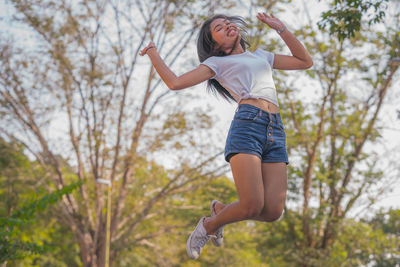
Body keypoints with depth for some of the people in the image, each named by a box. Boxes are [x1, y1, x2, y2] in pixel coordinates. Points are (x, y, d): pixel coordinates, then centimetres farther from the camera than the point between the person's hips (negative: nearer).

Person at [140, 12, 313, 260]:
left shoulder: (262, 56, 32)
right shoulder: (218, 62, 18)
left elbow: (306, 61, 29)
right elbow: (175, 82, 9)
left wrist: (281, 29, 26)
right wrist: (153, 54, 18)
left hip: (276, 130, 5)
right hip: (247, 125, -4)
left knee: (273, 211, -8)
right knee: (252, 206, -18)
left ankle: (220, 209, 20)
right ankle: (208, 225, 13)